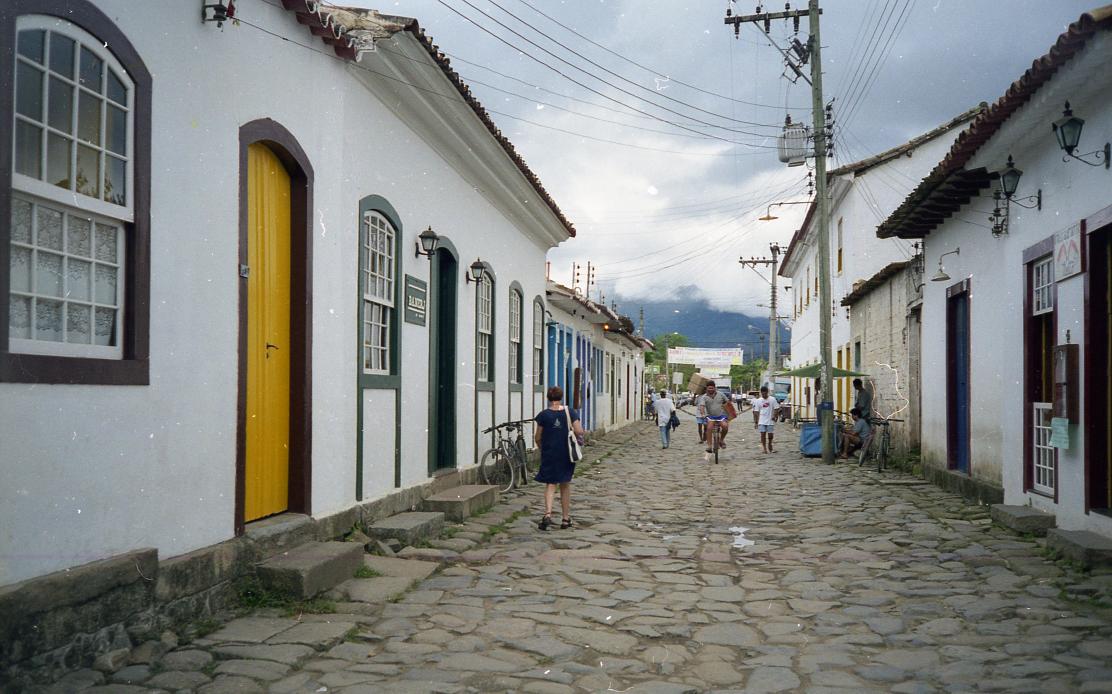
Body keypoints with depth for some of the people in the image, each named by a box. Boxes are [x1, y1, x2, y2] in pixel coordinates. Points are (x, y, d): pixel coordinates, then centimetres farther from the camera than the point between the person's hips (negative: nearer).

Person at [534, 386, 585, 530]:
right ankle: (566, 518, 17)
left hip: (549, 454, -1)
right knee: (565, 485, 13)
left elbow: (538, 438, -1)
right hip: (567, 453, 1)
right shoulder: (570, 412, -3)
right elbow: (579, 432, -10)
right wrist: (579, 440, 12)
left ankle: (548, 513, -18)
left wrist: (542, 448, 18)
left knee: (550, 484, 4)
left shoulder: (543, 415, -5)